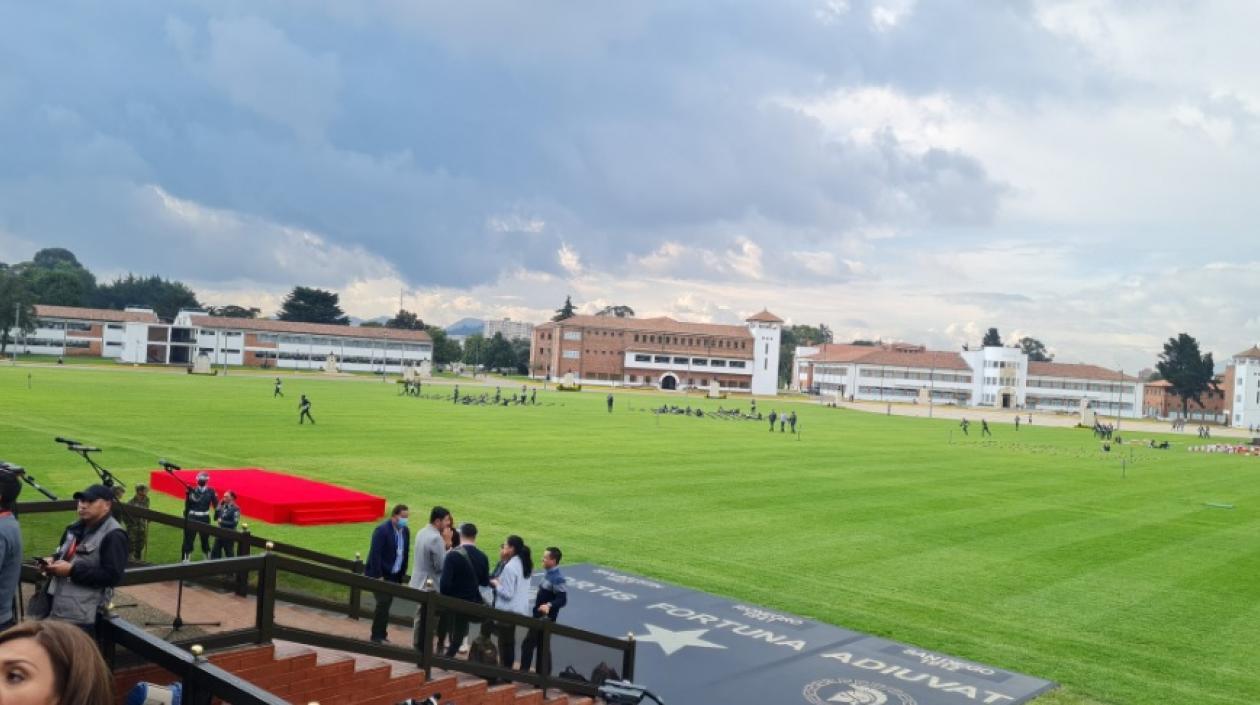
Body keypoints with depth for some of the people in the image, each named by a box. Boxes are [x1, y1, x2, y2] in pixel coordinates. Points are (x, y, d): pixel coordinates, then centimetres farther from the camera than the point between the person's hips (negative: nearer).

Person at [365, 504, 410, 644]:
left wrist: (402, 574, 7)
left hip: (394, 575, 6)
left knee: (386, 604, 9)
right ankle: (377, 636, 2)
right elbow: (375, 554, -20)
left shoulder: (405, 531, 4)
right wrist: (378, 576, -21)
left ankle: (380, 635, 18)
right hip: (380, 574, -6)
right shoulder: (382, 530, -17)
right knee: (383, 603, -9)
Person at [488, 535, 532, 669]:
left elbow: (508, 593, -21)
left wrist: (496, 584, -7)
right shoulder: (525, 564, 6)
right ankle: (508, 668, 26)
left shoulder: (510, 567, -21)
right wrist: (501, 581, 9)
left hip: (508, 610, -9)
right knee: (510, 641, 18)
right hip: (520, 609, 9)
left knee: (504, 642, 2)